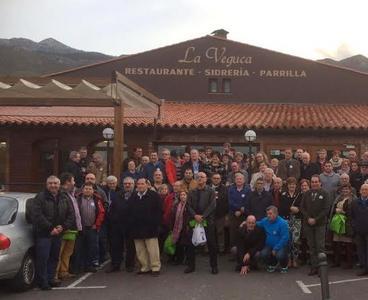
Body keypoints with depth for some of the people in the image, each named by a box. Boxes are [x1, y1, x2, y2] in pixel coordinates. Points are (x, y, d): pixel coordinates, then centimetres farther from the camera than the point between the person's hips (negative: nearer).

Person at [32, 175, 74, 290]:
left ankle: (50, 279, 24)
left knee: (54, 258, 12)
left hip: (57, 234, 6)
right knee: (43, 258, -5)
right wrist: (50, 228, -18)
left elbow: (71, 216, 11)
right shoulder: (40, 197, -6)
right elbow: (37, 216, -16)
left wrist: (62, 227, -6)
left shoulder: (64, 199, 12)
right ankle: (42, 282, 5)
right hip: (43, 234, -6)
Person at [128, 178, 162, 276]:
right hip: (136, 228, 5)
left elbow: (159, 211, -4)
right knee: (140, 251, 8)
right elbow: (129, 212, 17)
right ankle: (145, 267, 17)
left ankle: (155, 267, 5)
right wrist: (131, 224, 7)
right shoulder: (132, 197, 13)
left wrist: (155, 224, -10)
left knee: (152, 249, -3)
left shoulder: (154, 196, -2)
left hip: (150, 228, -5)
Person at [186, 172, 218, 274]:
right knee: (191, 244, 3)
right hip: (194, 220, 3)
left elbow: (212, 205, -8)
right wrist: (195, 215, -12)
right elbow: (189, 206, 4)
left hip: (208, 221, -3)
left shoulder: (210, 192, 1)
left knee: (211, 244, 0)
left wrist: (203, 216, -15)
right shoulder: (192, 192, 11)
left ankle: (214, 266, 11)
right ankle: (191, 265, 15)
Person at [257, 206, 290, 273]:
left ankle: (284, 266, 6)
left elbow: (284, 238, -19)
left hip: (281, 246, -4)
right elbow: (257, 224, 19)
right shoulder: (265, 221, 0)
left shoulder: (282, 223, -17)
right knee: (263, 254, -23)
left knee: (280, 255, -34)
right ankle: (273, 264, 13)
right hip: (269, 245, 5)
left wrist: (276, 249, -22)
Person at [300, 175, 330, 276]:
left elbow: (326, 209, -6)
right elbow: (302, 207, 7)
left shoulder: (324, 194, -1)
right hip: (308, 224, 3)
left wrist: (315, 219, -12)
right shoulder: (306, 194, 10)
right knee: (311, 247, 5)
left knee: (320, 246, -4)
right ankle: (314, 267, 10)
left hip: (320, 224, -3)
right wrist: (308, 218, -7)